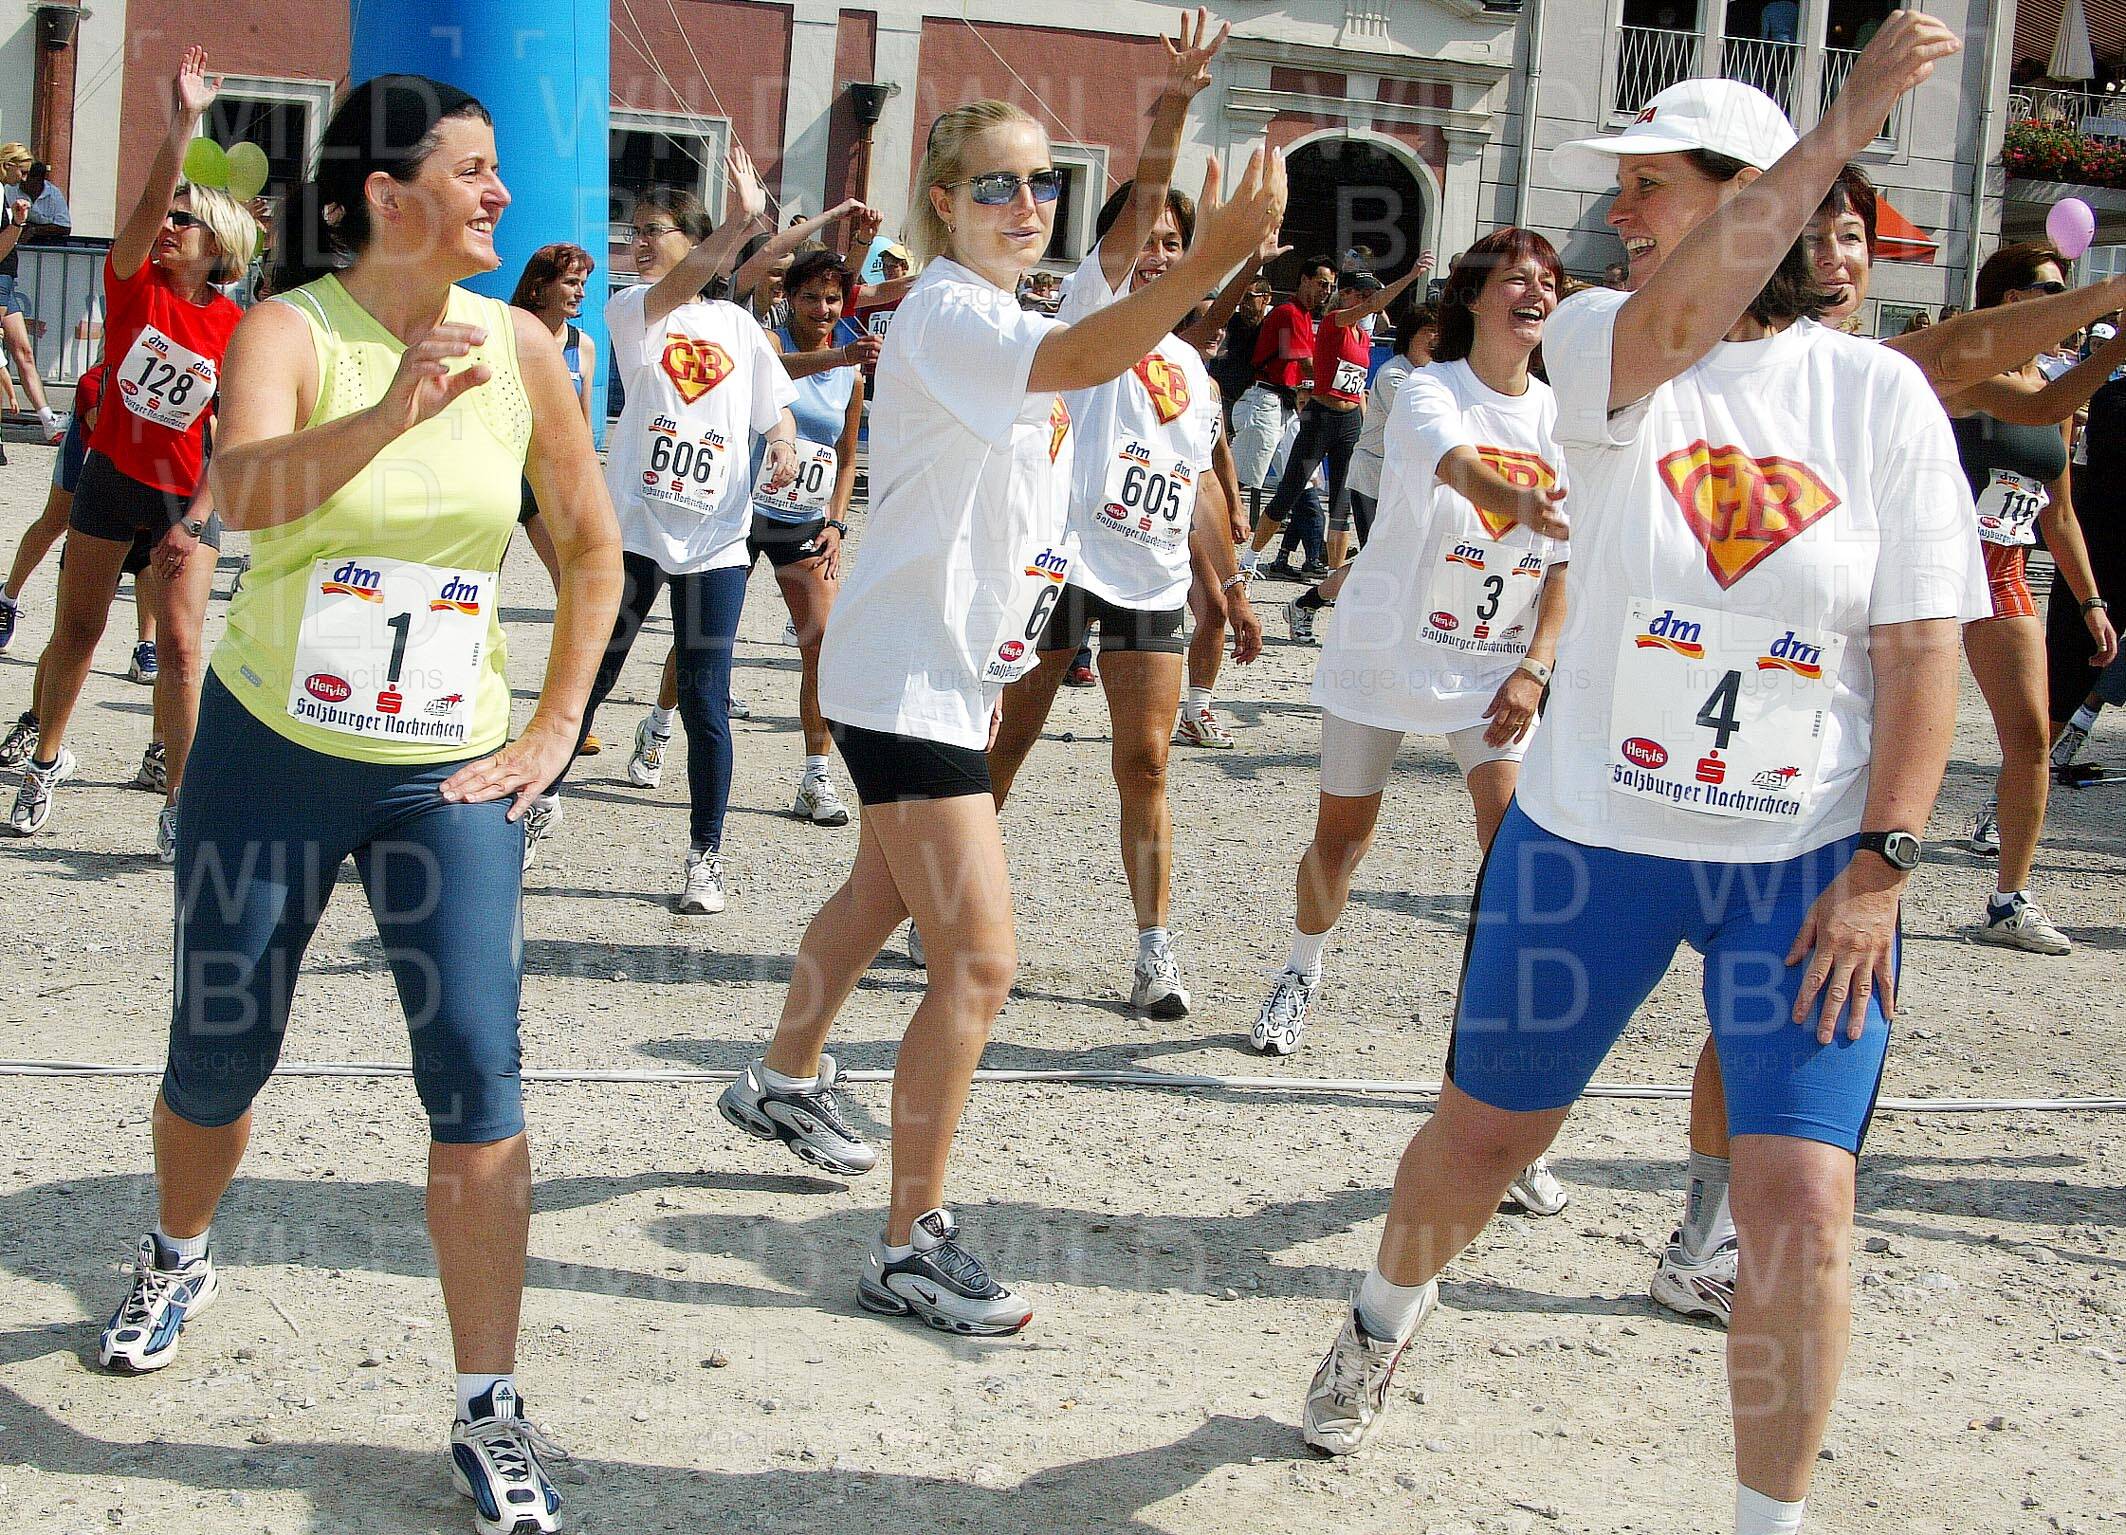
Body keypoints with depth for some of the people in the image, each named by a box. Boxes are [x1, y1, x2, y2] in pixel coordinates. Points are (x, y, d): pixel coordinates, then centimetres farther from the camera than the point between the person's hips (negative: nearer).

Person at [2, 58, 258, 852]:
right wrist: (182, 122, -35)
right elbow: (147, 204, -25)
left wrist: (193, 522, -15)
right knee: (76, 630, 10)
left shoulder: (238, 330, -9)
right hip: (113, 475, 2)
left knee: (180, 646, -9)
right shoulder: (133, 284, -7)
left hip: (190, 494, -1)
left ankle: (180, 805, -1)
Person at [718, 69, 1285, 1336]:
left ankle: (785, 1081, 51)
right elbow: (1076, 359, -41)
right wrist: (1216, 256, -54)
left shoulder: (998, 316, 11)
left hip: (955, 669, 11)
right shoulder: (949, 314, -20)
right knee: (980, 960, -13)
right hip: (907, 676, -11)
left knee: (885, 896, 28)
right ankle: (912, 1246, -4)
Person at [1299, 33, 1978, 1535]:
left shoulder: (1880, 393, -3)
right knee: (1486, 1128, 15)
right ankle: (1387, 1317, 47)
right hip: (1592, 832, 1)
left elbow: (1923, 647, -3)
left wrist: (1882, 862, -10)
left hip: (1810, 862, -1)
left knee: (1801, 1196, -9)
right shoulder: (1600, 343, -3)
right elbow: (1680, 320, -29)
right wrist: (1846, 119, -29)